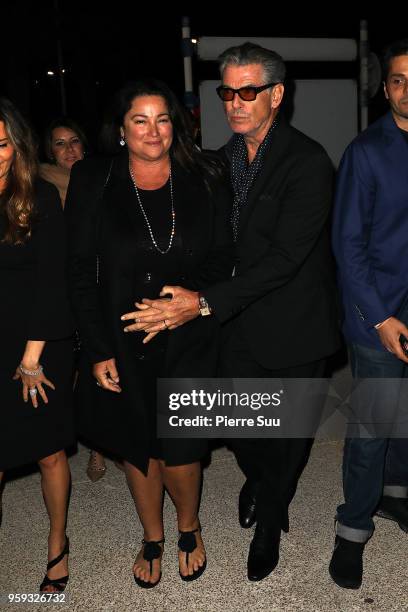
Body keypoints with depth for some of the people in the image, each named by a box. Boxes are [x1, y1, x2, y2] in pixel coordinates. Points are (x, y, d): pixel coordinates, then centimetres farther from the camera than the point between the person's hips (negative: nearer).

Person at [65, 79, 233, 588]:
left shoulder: (203, 183, 1)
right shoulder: (92, 182, -2)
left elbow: (223, 259, 6)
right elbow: (81, 273, -4)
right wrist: (98, 350, -7)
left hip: (188, 341, 0)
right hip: (122, 345, 1)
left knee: (179, 453, 1)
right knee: (138, 448, 15)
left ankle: (188, 526, 35)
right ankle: (152, 539, 41)